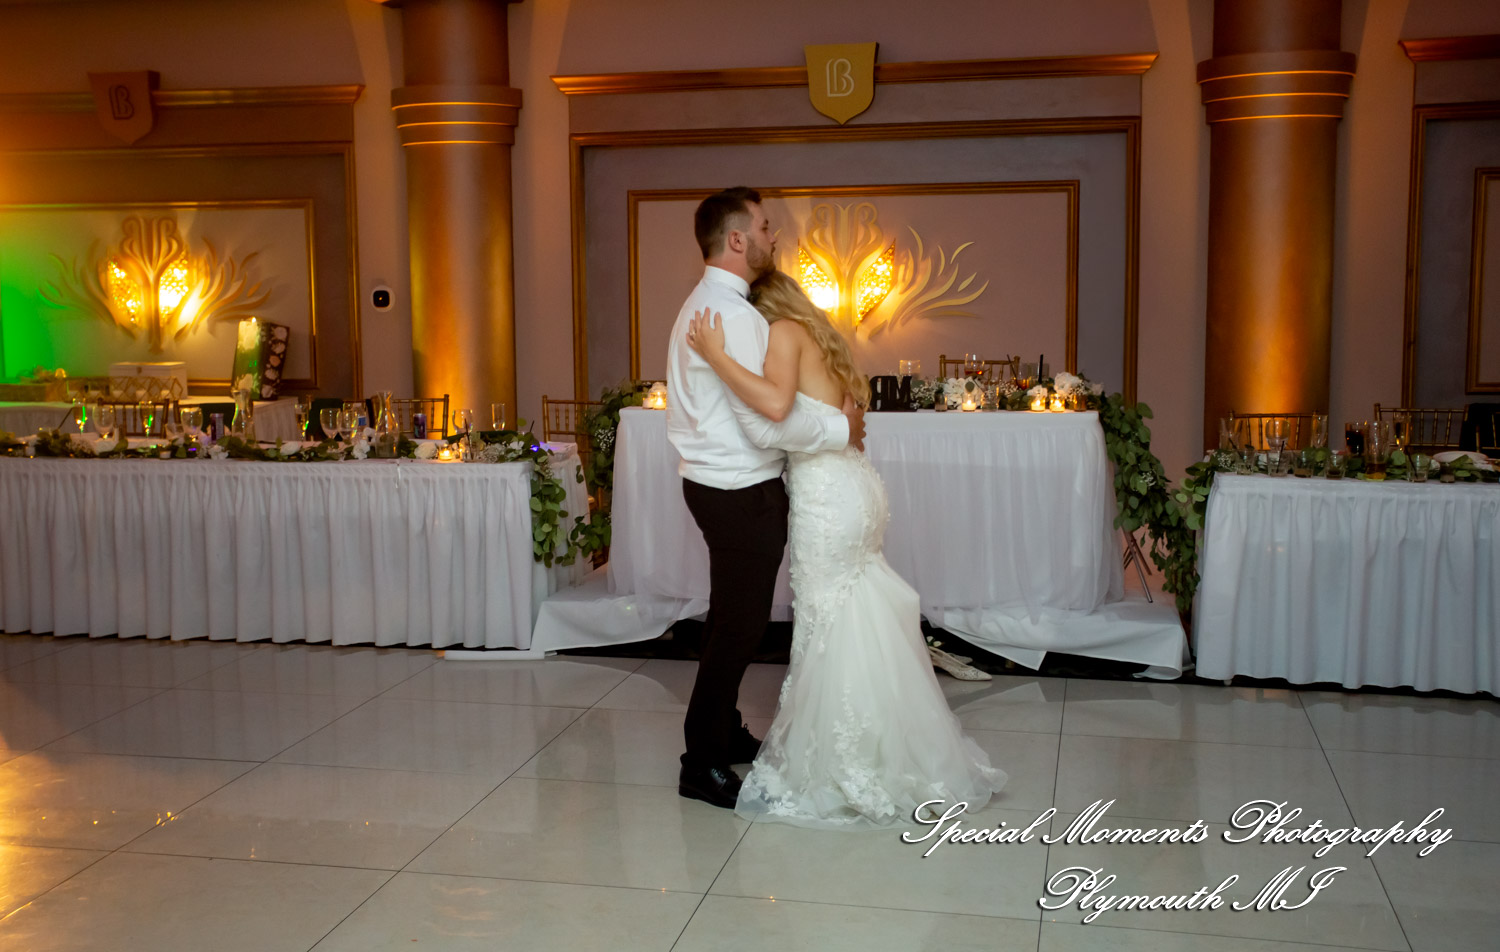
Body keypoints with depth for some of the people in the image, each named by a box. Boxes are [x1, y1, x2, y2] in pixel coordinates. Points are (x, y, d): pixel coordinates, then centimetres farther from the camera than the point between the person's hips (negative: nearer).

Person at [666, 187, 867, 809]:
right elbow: (769, 423, -26)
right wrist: (841, 429, -13)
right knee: (739, 625, 0)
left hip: (719, 483, 11)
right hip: (741, 494, -11)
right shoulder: (733, 314, -23)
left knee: (734, 618, 22)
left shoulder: (705, 304, 13)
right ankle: (703, 766, 11)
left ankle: (725, 734, 37)